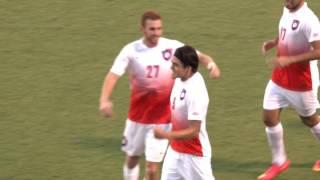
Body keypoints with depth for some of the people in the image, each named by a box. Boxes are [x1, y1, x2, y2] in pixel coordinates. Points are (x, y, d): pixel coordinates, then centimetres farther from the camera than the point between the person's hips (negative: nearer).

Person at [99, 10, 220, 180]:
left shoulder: (172, 47, -10)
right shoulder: (131, 50, -11)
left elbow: (198, 56, -7)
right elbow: (113, 75, -19)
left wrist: (210, 63, -32)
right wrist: (105, 99, -37)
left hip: (161, 120, -2)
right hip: (137, 117, 2)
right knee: (131, 159, 18)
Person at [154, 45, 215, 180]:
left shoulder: (196, 92, -27)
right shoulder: (180, 80, -1)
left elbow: (193, 132, -27)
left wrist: (165, 135, -25)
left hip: (193, 155, -8)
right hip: (175, 150, 8)